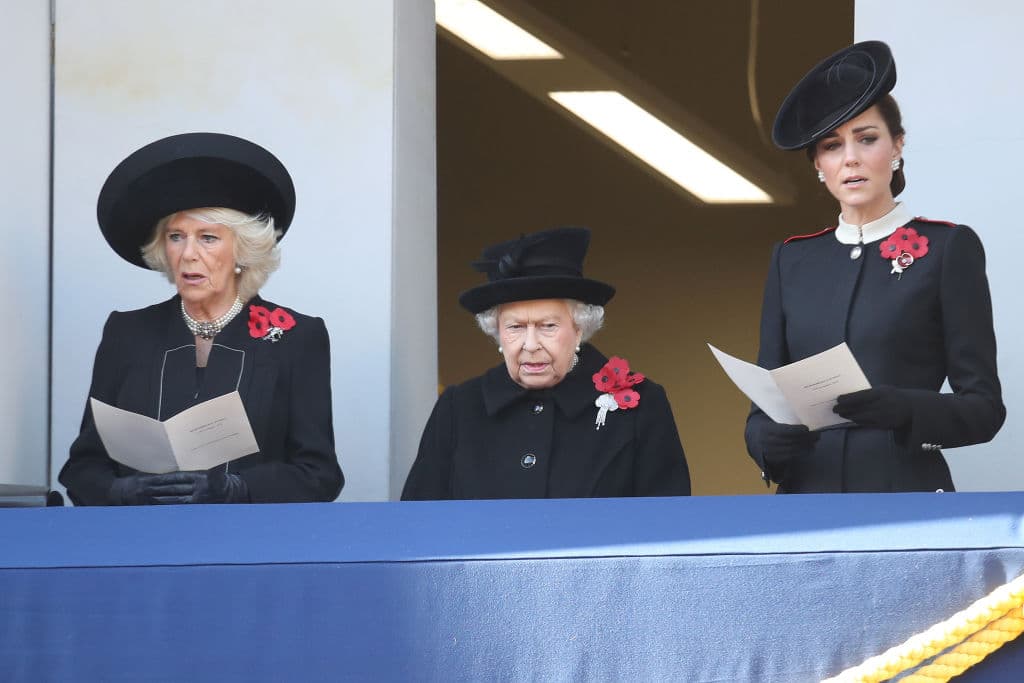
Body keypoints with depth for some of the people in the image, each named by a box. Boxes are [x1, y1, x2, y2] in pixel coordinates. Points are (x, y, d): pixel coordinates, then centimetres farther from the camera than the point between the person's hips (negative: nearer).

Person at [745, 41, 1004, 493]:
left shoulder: (948, 248, -2)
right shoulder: (792, 259, 10)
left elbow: (984, 407, -5)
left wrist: (904, 410, -24)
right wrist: (769, 438, -13)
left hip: (907, 490, -3)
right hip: (806, 491, 3)